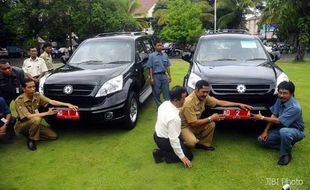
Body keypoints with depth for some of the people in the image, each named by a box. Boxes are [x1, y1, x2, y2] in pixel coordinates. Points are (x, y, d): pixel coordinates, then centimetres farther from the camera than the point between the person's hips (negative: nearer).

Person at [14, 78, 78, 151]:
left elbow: (51, 102, -19)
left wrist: (68, 104, -32)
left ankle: (32, 134, 9)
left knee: (53, 136, -7)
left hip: (34, 124, 5)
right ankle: (31, 139, -13)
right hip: (22, 125, -5)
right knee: (36, 119, -37)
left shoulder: (37, 95, -8)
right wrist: (47, 113, -29)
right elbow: (28, 116, -30)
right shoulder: (19, 101, -23)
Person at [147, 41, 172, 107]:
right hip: (156, 76, -3)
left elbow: (167, 66, 15)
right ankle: (159, 106, 18)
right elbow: (150, 68, -6)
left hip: (164, 75, 3)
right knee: (156, 93, 4)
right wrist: (151, 78, -11)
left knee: (166, 92, 6)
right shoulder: (152, 56, -3)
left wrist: (169, 76, 10)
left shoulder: (165, 55, 10)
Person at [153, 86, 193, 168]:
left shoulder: (165, 103, -10)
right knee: (189, 155, 6)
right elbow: (173, 139, -29)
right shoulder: (174, 118, -35)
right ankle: (162, 153, -3)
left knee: (183, 141, 27)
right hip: (164, 141, -9)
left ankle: (164, 150, 10)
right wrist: (182, 157, -19)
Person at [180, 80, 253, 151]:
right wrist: (210, 118, -20)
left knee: (211, 124, -13)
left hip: (194, 124, 8)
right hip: (184, 126, -7)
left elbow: (220, 102, 0)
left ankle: (204, 144, 8)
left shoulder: (204, 97, -7)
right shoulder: (189, 103, -30)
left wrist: (239, 104, -4)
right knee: (192, 142, -32)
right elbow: (194, 123, -27)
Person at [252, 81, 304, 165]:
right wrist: (266, 131, -8)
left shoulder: (294, 107, -30)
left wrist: (262, 117, -16)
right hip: (281, 128, 7)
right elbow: (273, 115, -2)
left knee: (284, 131, -43)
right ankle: (287, 145, 4)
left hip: (296, 131, -7)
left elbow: (278, 121, -26)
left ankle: (286, 155, -18)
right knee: (262, 139, -8)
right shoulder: (280, 100, -6)